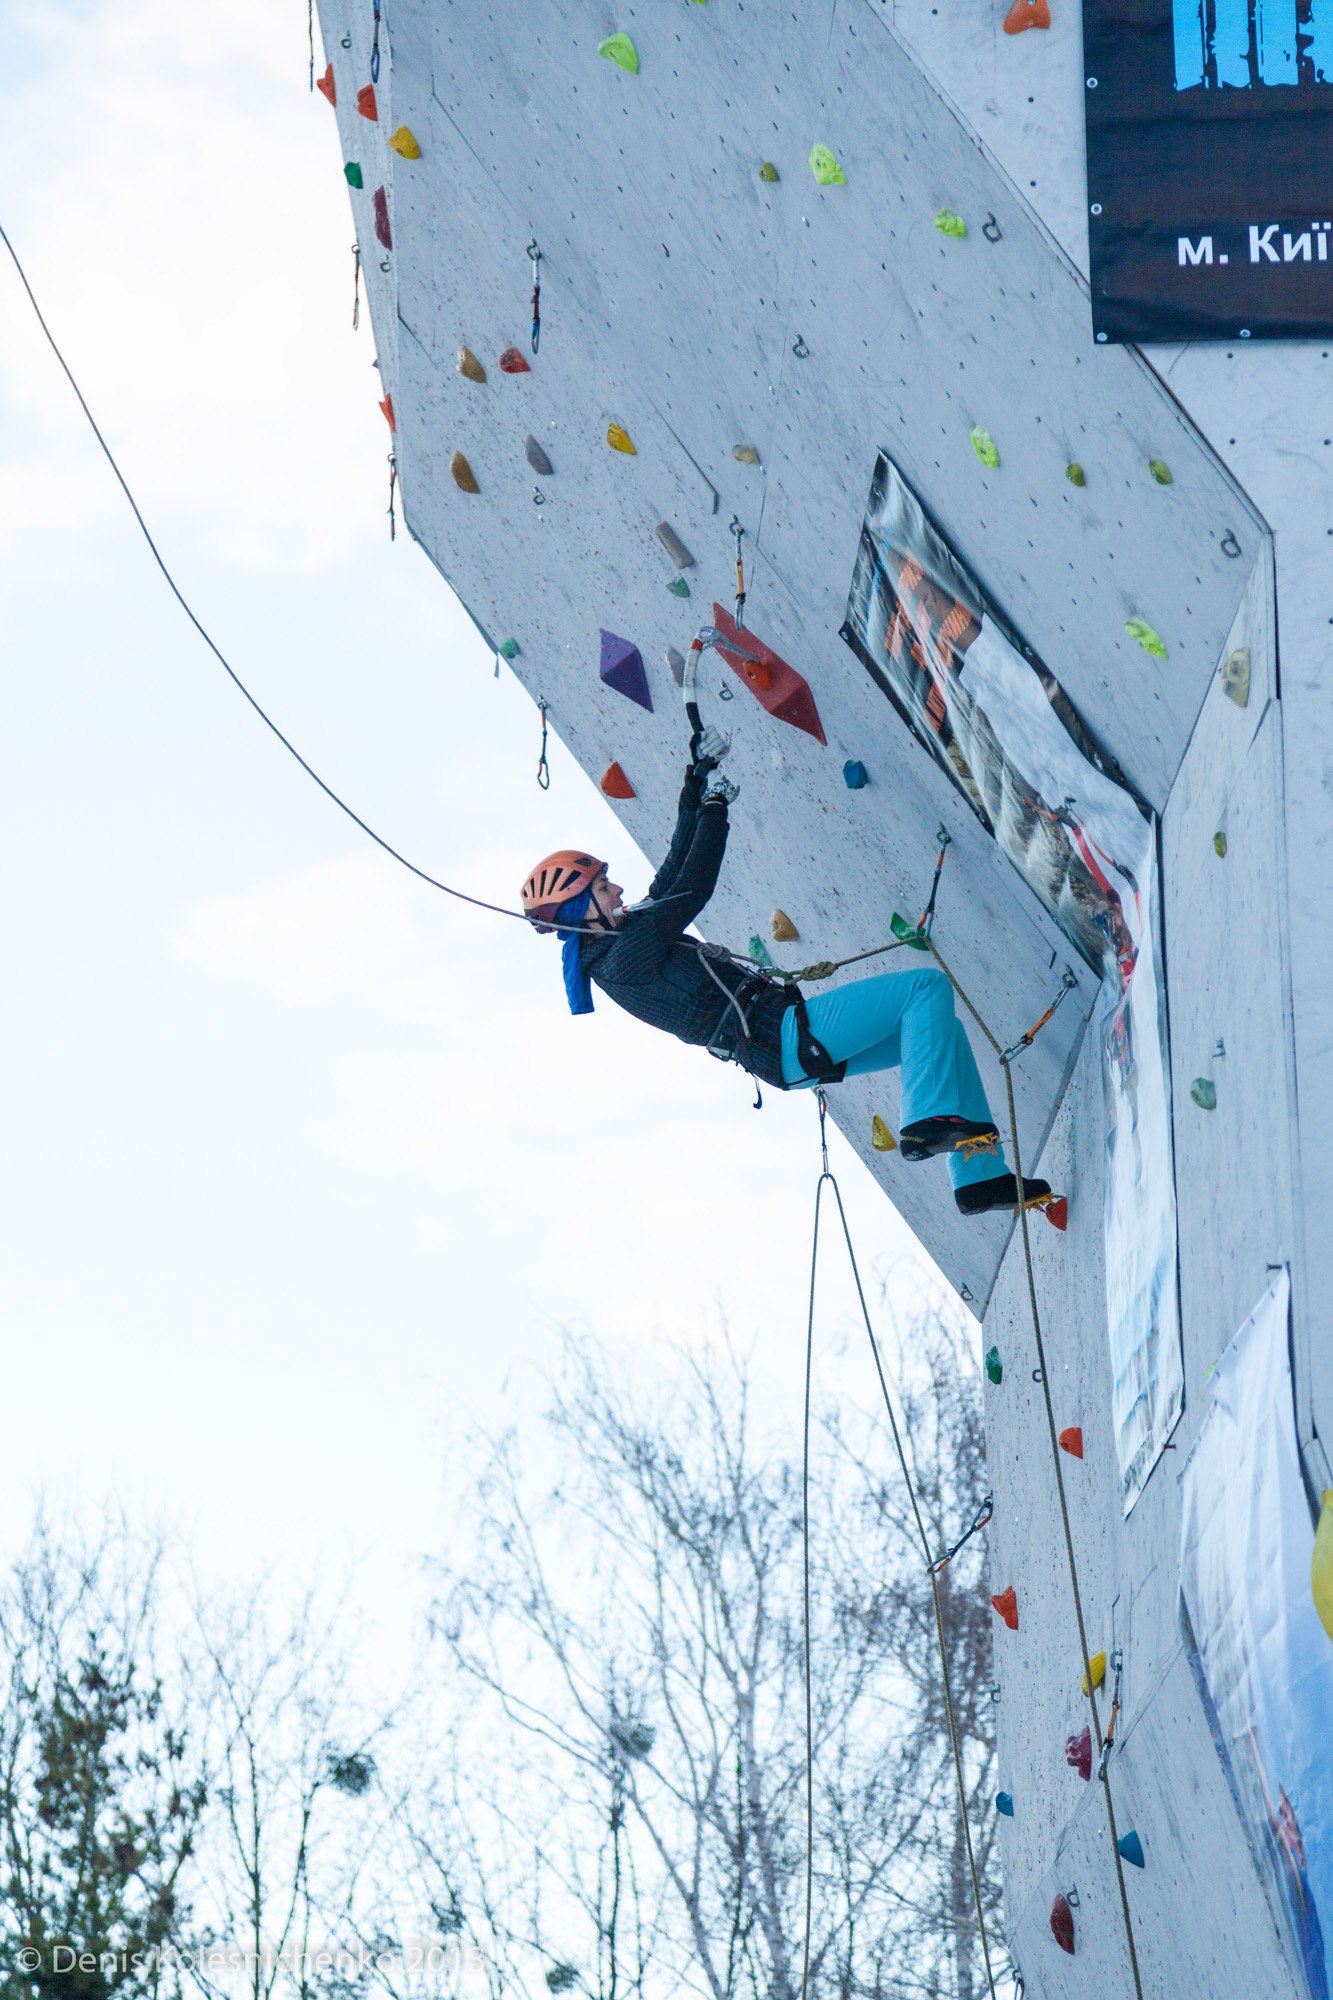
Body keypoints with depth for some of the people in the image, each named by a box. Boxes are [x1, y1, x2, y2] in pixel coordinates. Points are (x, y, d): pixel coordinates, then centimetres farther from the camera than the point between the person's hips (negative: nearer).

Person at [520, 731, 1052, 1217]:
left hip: (793, 1050, 11)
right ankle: (928, 1121, -22)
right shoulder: (624, 957, -14)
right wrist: (714, 805, -6)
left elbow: (674, 873, 19)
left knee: (942, 1029, 12)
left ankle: (979, 1175, 8)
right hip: (788, 1039, -11)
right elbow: (693, 888, -16)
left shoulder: (626, 935, 15)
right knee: (927, 987, -13)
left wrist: (697, 780, 19)